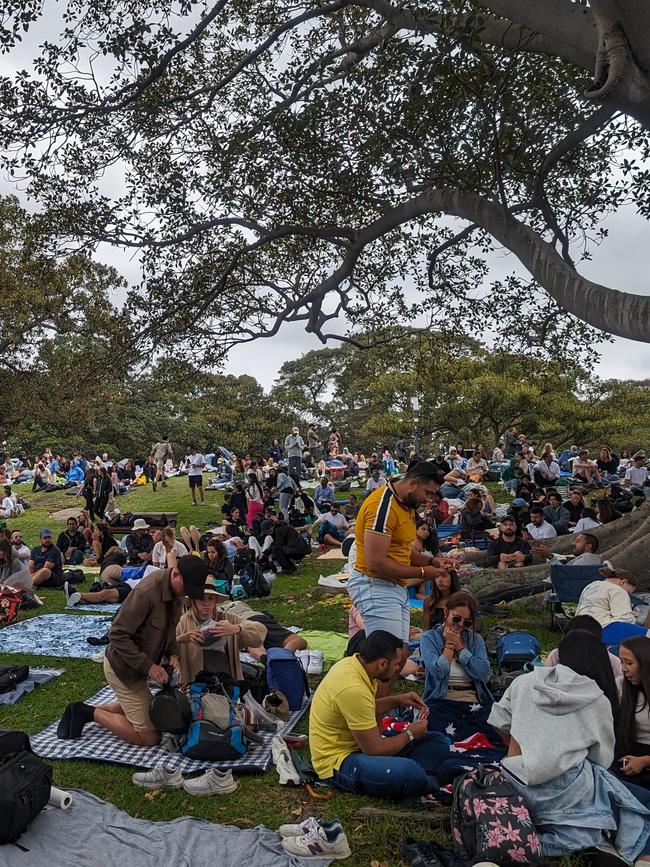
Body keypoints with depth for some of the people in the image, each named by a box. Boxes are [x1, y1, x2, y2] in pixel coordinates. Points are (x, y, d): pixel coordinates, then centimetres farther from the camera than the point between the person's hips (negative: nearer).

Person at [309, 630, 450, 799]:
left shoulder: (352, 663, 0)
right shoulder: (353, 689, -28)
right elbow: (374, 750, -22)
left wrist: (396, 700, 9)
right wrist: (410, 733, -6)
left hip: (361, 746, 10)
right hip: (338, 762, -10)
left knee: (439, 742, 3)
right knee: (407, 771, -36)